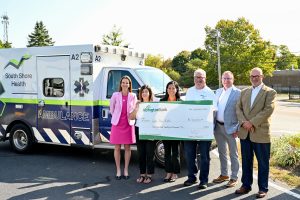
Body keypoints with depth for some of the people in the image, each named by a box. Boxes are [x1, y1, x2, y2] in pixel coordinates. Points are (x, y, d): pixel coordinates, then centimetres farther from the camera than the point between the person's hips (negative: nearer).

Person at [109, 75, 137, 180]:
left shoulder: (133, 96, -1)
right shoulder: (115, 95, -4)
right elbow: (111, 108, 9)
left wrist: (131, 118, 4)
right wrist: (116, 117, 11)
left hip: (128, 124, 1)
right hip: (117, 124, 0)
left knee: (127, 148, 6)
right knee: (117, 148, 4)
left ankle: (126, 170, 17)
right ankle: (118, 170, 15)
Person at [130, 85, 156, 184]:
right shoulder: (138, 104, 12)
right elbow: (132, 117, 7)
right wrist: (136, 109, -5)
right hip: (139, 130, 4)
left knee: (149, 153, -1)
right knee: (141, 153, 7)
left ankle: (149, 175, 8)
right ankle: (142, 174, 17)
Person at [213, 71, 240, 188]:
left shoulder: (238, 93, -8)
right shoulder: (218, 92, 11)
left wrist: (237, 129, -14)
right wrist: (213, 124, 8)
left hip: (230, 127, -6)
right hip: (218, 126, 6)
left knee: (233, 154, 5)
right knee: (222, 152, 16)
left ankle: (234, 178, 15)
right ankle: (224, 175, 30)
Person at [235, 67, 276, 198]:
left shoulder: (270, 92, -1)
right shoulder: (244, 92, 14)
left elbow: (268, 110, -13)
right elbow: (238, 108, 7)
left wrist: (252, 122, -17)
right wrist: (243, 122, -11)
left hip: (260, 132, -4)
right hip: (244, 132, 4)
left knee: (263, 162, 5)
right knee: (246, 161, 13)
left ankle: (263, 188, 18)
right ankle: (246, 185, 25)